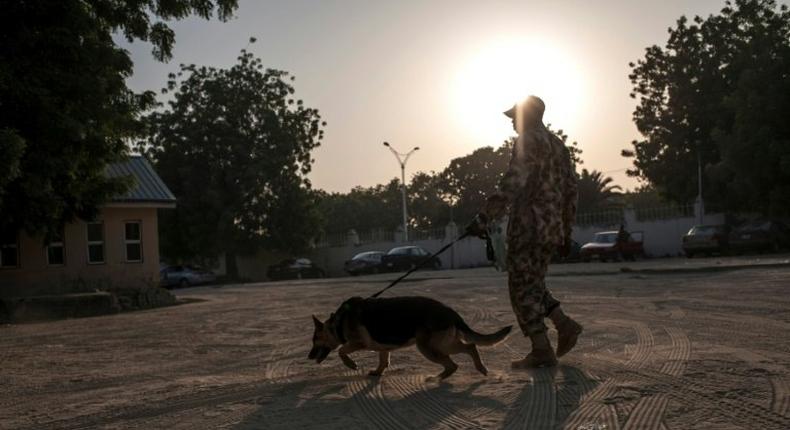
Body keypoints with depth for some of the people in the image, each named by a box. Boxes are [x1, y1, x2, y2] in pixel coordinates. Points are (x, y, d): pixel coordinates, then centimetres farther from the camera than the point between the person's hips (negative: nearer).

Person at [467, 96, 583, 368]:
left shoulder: (528, 141, -8)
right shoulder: (558, 144, 19)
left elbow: (511, 186, -20)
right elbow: (570, 192, 20)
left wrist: (484, 218, -20)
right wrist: (566, 232, 24)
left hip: (528, 227, -9)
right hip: (552, 230, 9)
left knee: (523, 288, -3)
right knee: (531, 284, 19)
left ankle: (542, 351, -3)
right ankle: (565, 324, 6)